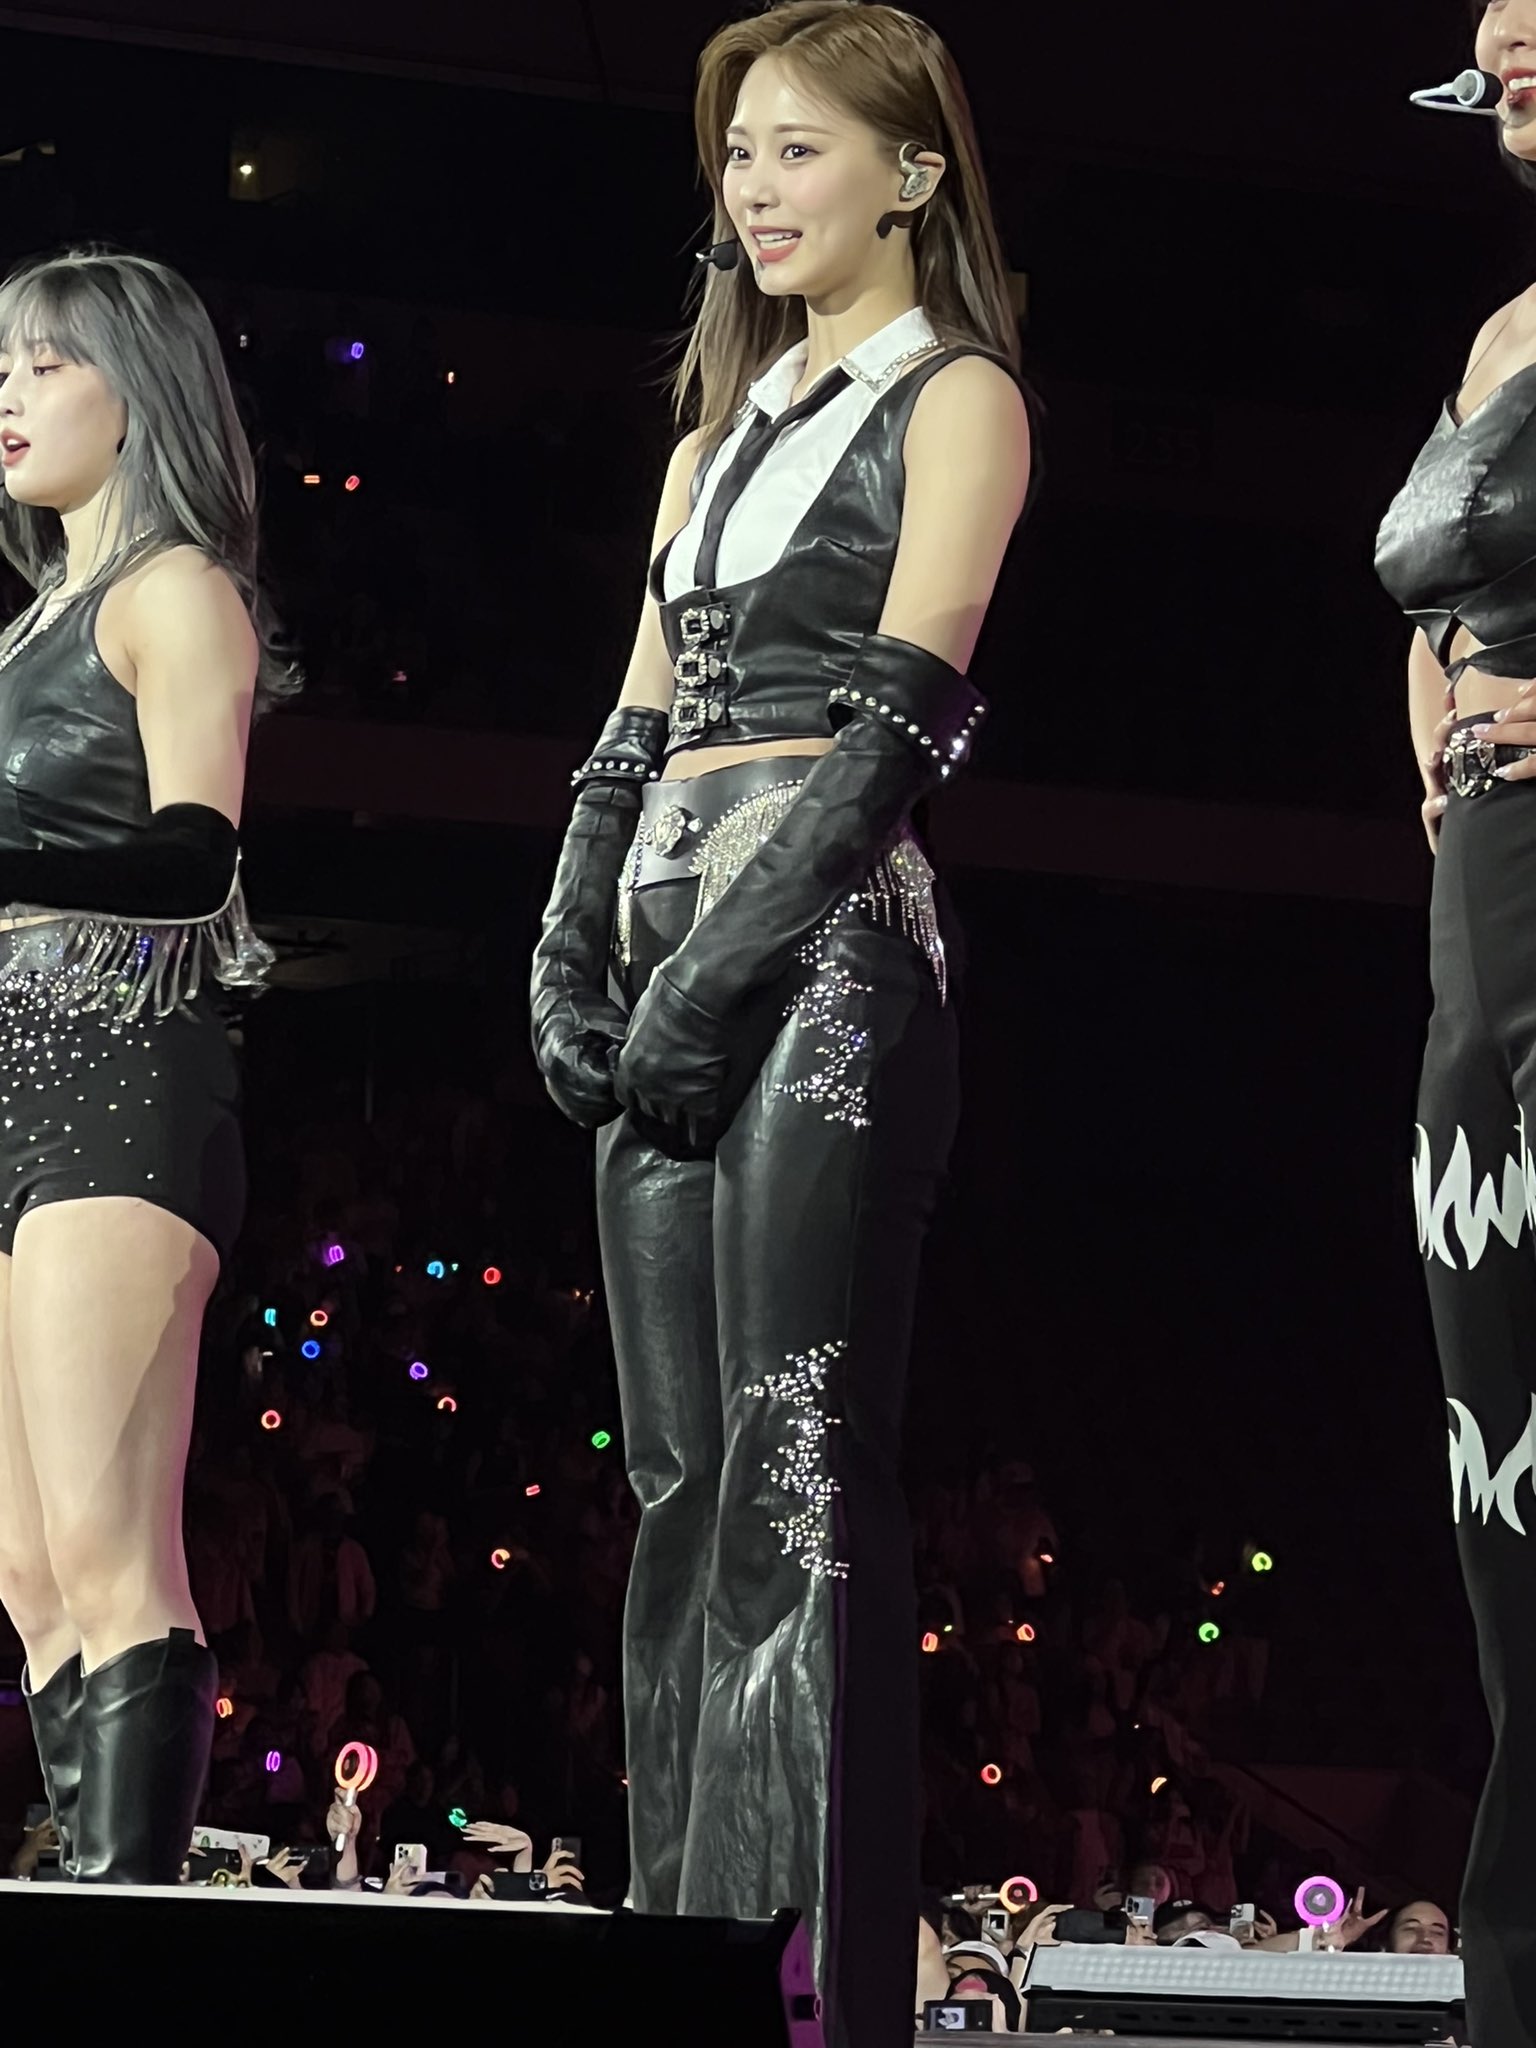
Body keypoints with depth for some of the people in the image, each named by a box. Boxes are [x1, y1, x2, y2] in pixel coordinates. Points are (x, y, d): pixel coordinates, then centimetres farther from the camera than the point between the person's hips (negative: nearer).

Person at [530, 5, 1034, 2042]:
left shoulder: (956, 398, 2)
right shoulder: (722, 434, 24)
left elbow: (900, 717, -9)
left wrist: (721, 966, -16)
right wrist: (569, 954, 3)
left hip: (825, 953, -8)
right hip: (671, 964, 8)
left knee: (798, 1476, -14)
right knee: (681, 1484, 4)